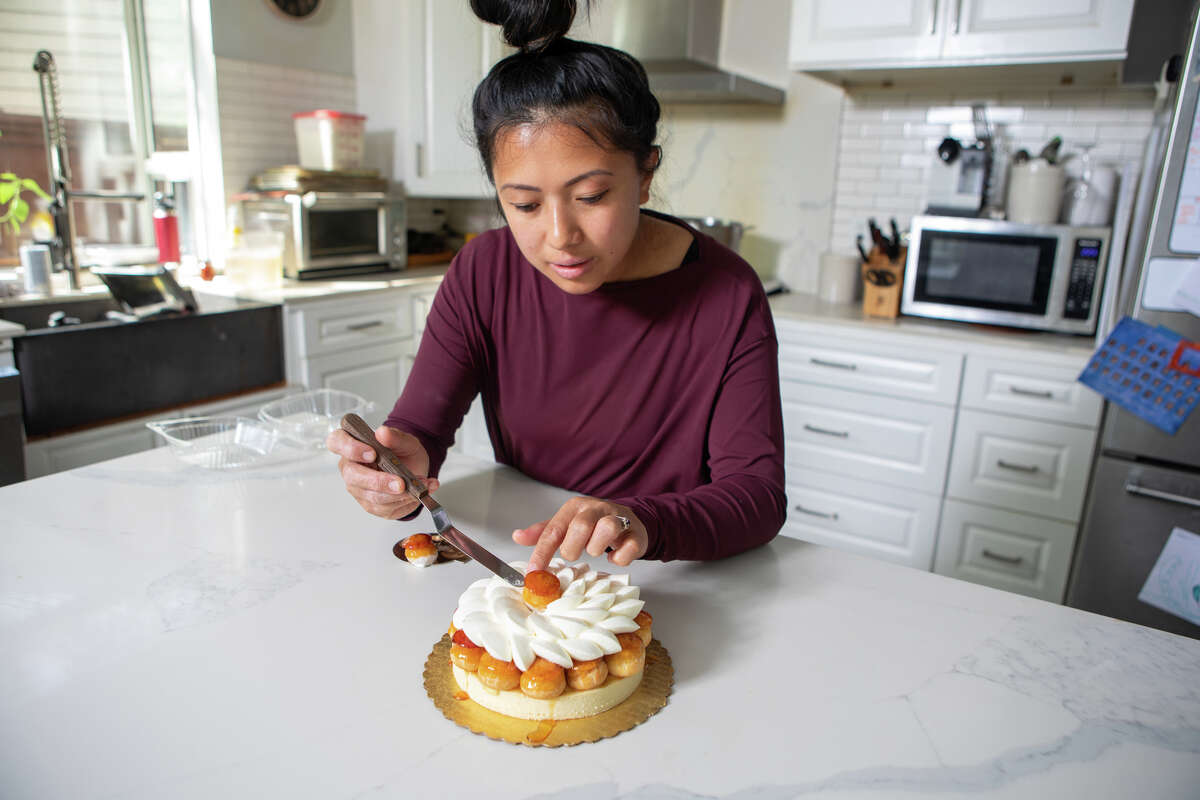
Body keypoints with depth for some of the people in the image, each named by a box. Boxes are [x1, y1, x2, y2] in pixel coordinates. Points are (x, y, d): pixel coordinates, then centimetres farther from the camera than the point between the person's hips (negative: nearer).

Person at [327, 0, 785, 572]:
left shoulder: (727, 296, -15)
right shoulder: (483, 274, -6)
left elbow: (758, 492, -18)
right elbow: (419, 423, -6)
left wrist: (642, 524, -37)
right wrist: (399, 478, -30)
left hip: (672, 585, -2)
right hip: (520, 565, 3)